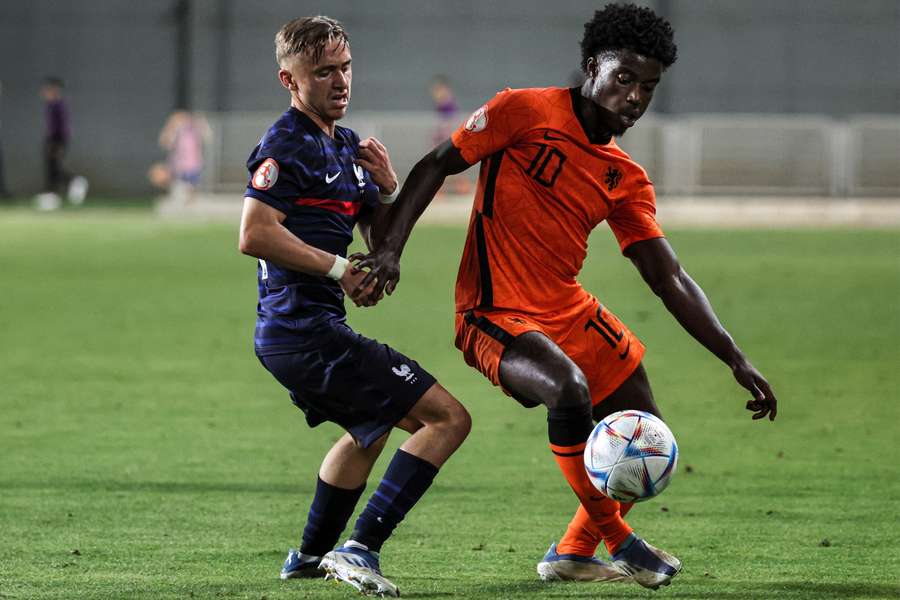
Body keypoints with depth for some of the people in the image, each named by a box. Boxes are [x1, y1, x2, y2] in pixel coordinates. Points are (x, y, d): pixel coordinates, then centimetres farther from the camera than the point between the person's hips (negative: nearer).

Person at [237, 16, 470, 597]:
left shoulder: (346, 146, 16)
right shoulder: (287, 145, -12)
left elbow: (383, 241, 17)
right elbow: (255, 234, -23)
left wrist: (387, 189, -3)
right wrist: (339, 268, -20)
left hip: (289, 334, 11)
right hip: (307, 330, -11)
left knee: (371, 428, 36)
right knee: (449, 418, -12)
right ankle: (360, 550, -15)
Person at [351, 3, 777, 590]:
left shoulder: (627, 181, 6)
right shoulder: (526, 112, -10)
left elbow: (671, 280, 5)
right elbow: (436, 166, -6)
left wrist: (737, 360, -2)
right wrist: (389, 249, -19)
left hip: (571, 312, 8)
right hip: (495, 317, -8)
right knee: (569, 388, -34)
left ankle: (572, 553, 29)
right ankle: (618, 543, -16)